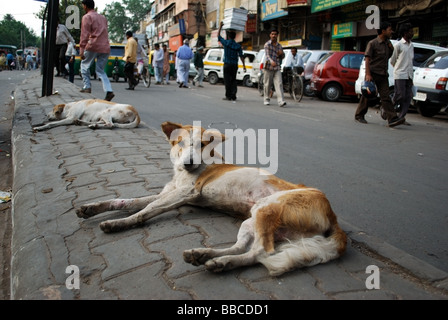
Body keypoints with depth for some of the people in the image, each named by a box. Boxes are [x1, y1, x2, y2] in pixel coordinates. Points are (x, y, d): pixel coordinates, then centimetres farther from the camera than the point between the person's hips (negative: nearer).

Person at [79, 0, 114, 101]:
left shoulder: (87, 17, 0)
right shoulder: (103, 18, 22)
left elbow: (85, 35, -9)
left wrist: (82, 49, -11)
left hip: (94, 46, -6)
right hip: (106, 47, 6)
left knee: (85, 64, 14)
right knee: (100, 70, 9)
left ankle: (87, 86, 7)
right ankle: (109, 91, -9)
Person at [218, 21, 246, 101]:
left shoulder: (226, 43, -5)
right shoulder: (238, 46, 2)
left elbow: (218, 35, 9)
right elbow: (241, 56, 0)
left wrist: (220, 26, 20)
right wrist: (244, 65, 3)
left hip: (227, 64, -3)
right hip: (235, 65, 3)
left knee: (227, 80, 0)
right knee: (233, 80, 9)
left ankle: (228, 96, -1)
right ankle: (233, 96, 5)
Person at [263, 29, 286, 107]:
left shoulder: (279, 46, 14)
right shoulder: (267, 44, -1)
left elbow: (283, 56, 24)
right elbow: (267, 54, -17)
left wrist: (281, 53, -1)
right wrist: (271, 61, -37)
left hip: (277, 68, 3)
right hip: (268, 67, -3)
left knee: (279, 84, -10)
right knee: (267, 85, 5)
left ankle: (281, 101, -17)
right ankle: (267, 100, 22)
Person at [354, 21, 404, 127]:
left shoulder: (388, 43, 15)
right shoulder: (373, 43, -6)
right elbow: (367, 59, -12)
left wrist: (391, 49, 6)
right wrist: (368, 74, -20)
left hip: (383, 75, 6)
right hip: (373, 73, -6)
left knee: (386, 97, -4)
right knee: (367, 95, 3)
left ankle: (392, 119, -12)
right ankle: (359, 115, 19)